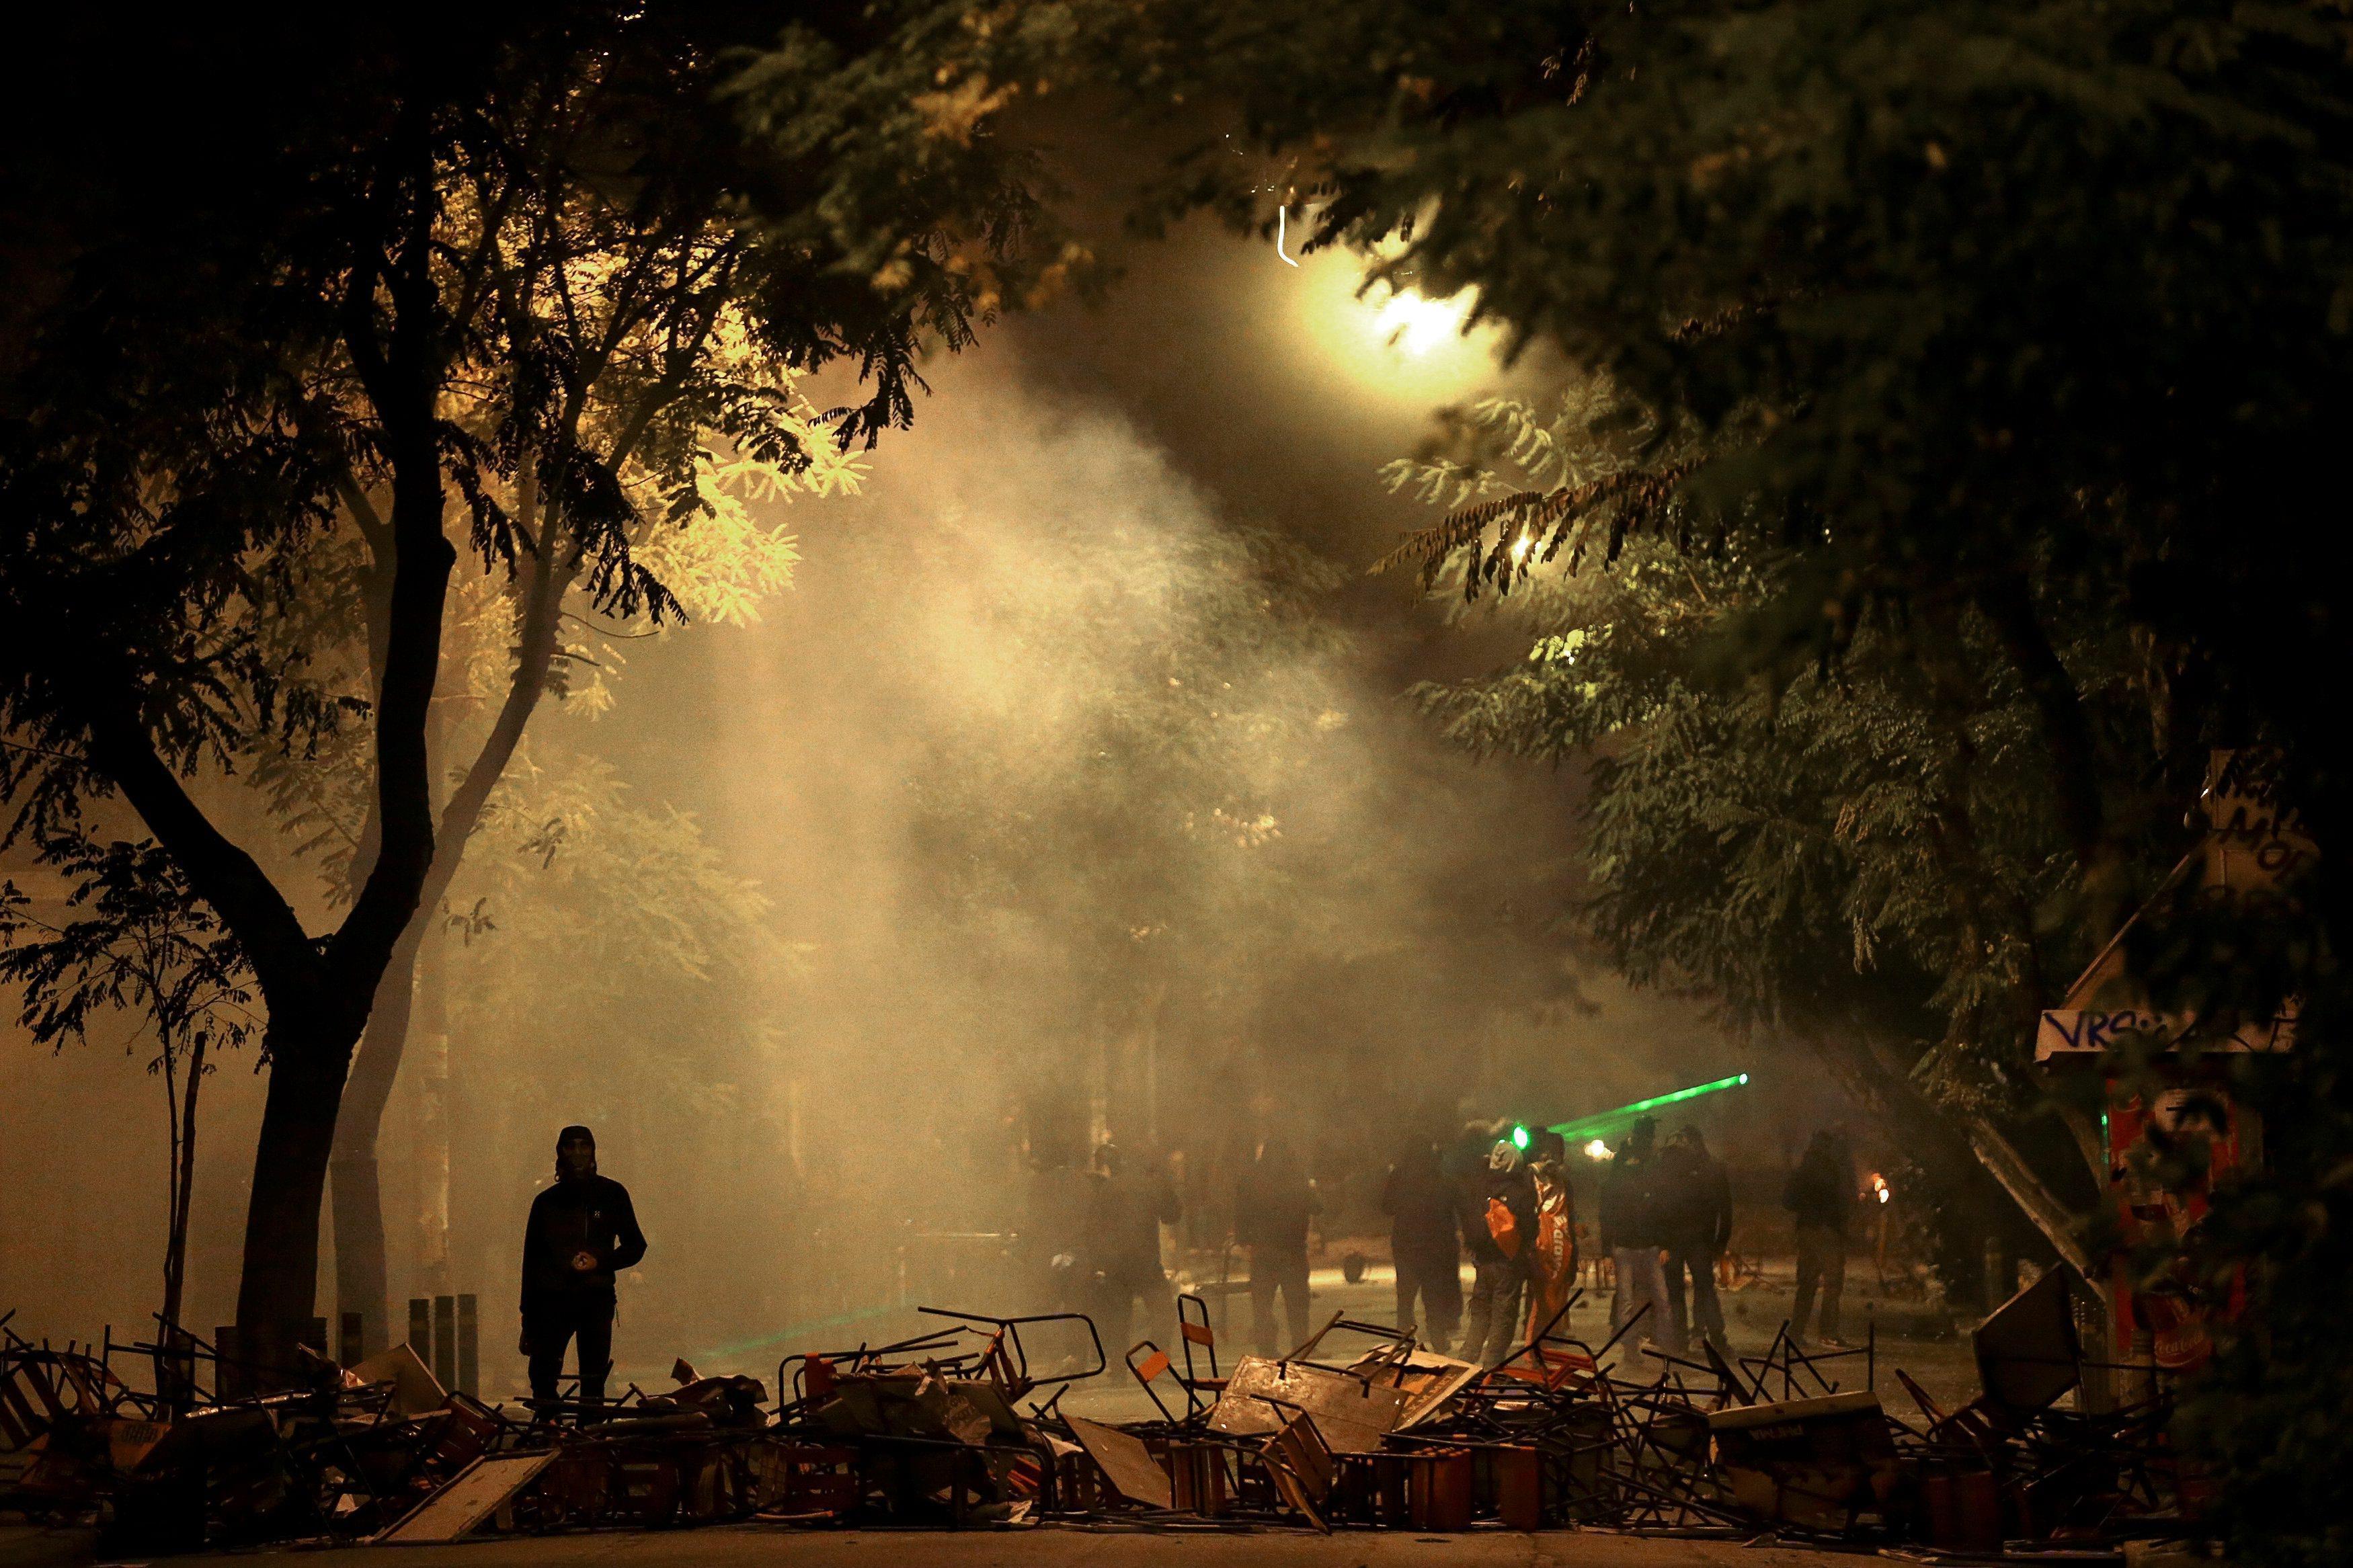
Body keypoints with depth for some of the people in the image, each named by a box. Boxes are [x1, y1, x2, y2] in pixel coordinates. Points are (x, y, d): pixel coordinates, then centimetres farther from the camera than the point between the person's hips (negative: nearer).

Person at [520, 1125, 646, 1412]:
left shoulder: (611, 1194, 7)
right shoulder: (546, 1202, 11)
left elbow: (635, 1246, 10)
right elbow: (531, 1263, 14)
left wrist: (599, 1263, -10)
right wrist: (528, 1324, 11)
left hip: (596, 1298, -1)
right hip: (553, 1299, 1)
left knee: (593, 1385, -7)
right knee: (542, 1380, -10)